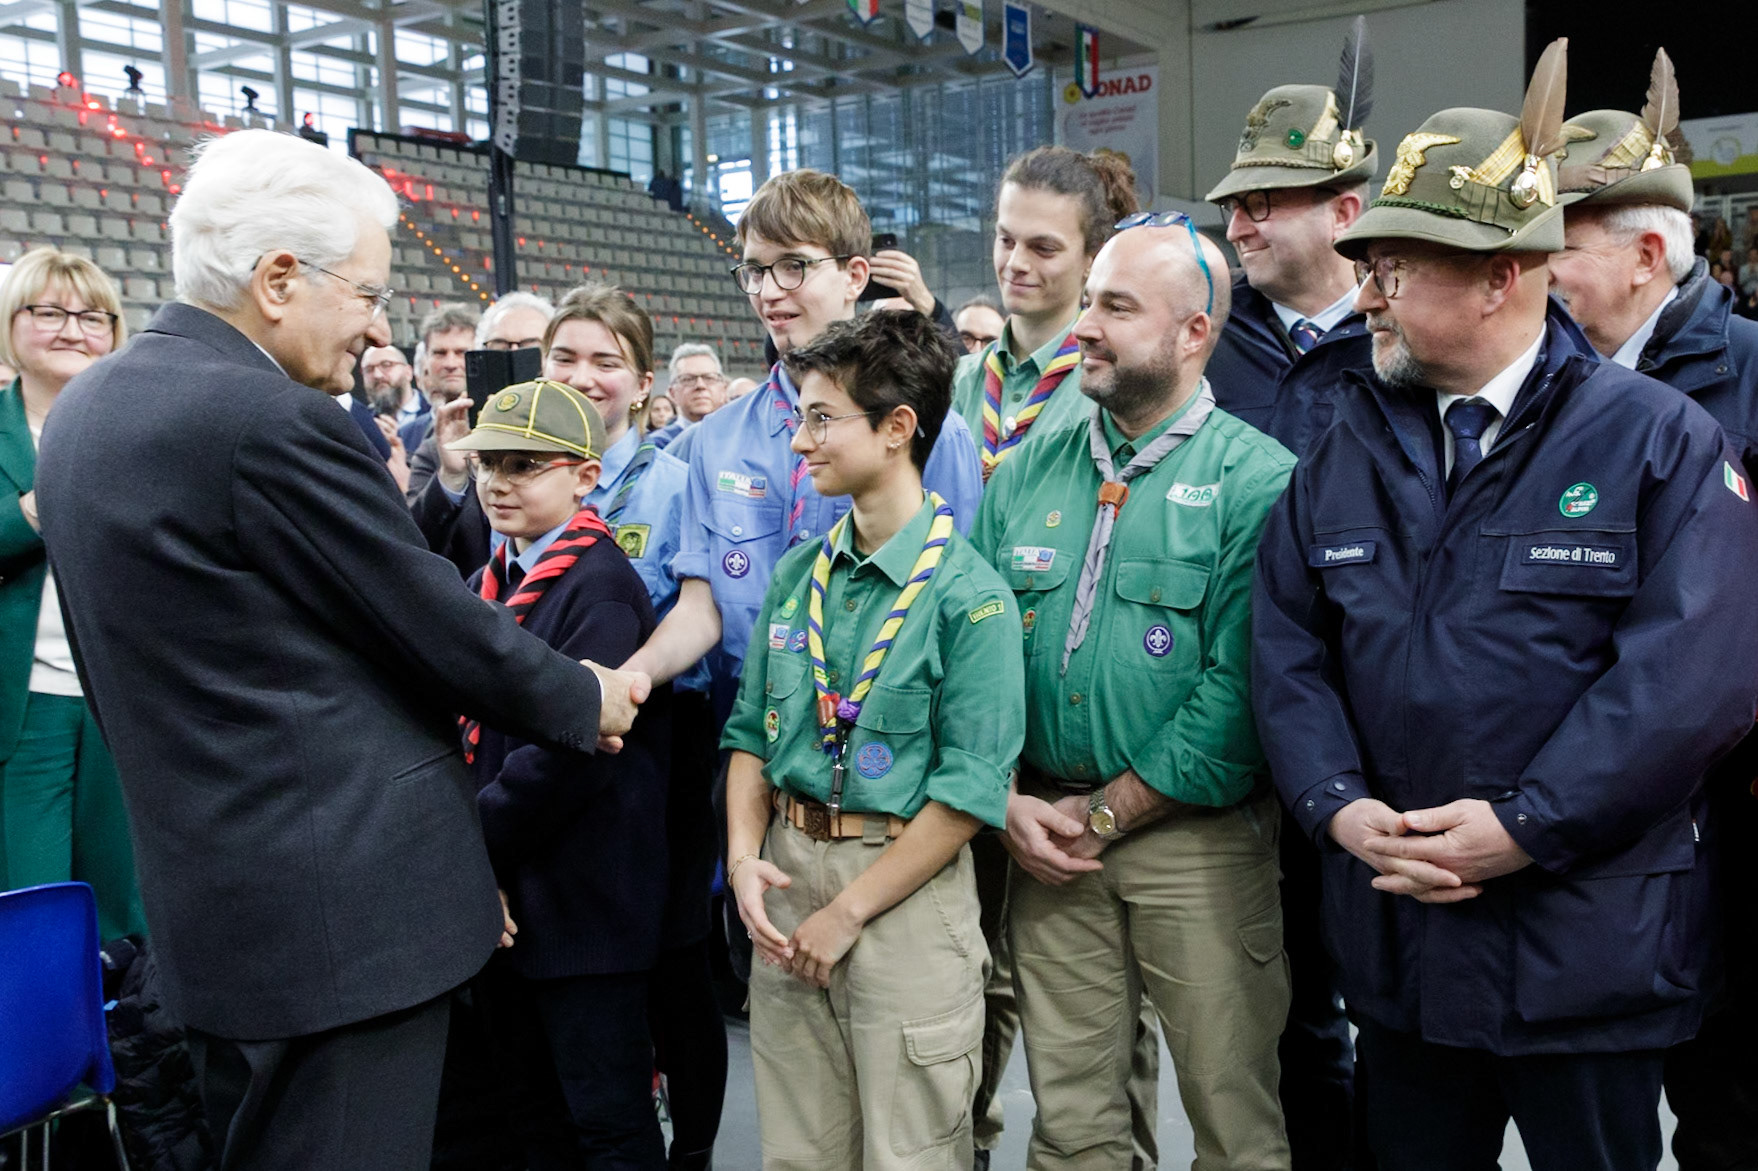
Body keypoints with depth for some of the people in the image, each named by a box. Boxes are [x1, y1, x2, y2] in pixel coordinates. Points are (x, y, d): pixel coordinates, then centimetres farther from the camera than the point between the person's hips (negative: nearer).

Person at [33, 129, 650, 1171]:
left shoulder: (89, 406, 9)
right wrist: (587, 700, 3)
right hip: (342, 908, -10)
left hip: (207, 900, 10)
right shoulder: (275, 421, -21)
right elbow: (438, 622, -14)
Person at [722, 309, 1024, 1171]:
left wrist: (847, 910, -14)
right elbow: (752, 732, 11)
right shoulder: (796, 575, 6)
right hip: (787, 875, 6)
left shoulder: (968, 594, -13)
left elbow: (969, 792, -15)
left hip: (904, 892, -5)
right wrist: (744, 857, -4)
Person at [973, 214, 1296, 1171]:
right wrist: (1010, 801, -4)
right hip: (1046, 841, 4)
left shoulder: (1255, 480, -8)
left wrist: (1105, 813, -11)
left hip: (1199, 839, -4)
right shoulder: (1029, 472, 9)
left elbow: (1239, 689, -15)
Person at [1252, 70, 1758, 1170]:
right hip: (1396, 943, 4)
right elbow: (1286, 646, 3)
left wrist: (1527, 825, -20)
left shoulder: (1661, 439, -7)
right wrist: (1339, 805, -11)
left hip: (1587, 954, -3)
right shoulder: (1348, 453, 7)